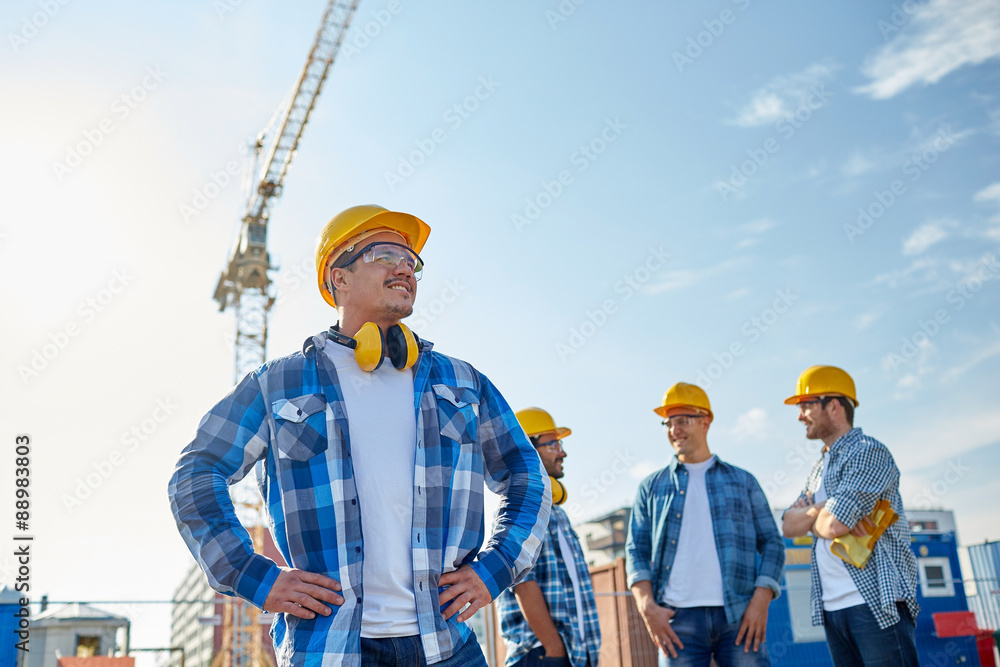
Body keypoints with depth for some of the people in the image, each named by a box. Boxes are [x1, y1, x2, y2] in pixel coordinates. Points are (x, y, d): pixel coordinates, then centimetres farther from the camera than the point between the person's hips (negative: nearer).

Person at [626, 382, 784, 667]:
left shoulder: (743, 481, 14)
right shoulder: (651, 487, 14)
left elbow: (772, 543, 10)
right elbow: (636, 551, 9)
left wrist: (761, 600, -5)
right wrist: (647, 606, -6)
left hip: (739, 618, 0)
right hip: (678, 620, 0)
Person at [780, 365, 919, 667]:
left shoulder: (868, 452, -9)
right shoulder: (820, 467, 19)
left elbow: (833, 526, -19)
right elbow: (789, 526, 10)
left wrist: (810, 515, 2)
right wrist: (822, 510, -8)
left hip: (877, 604, -8)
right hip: (831, 608, 8)